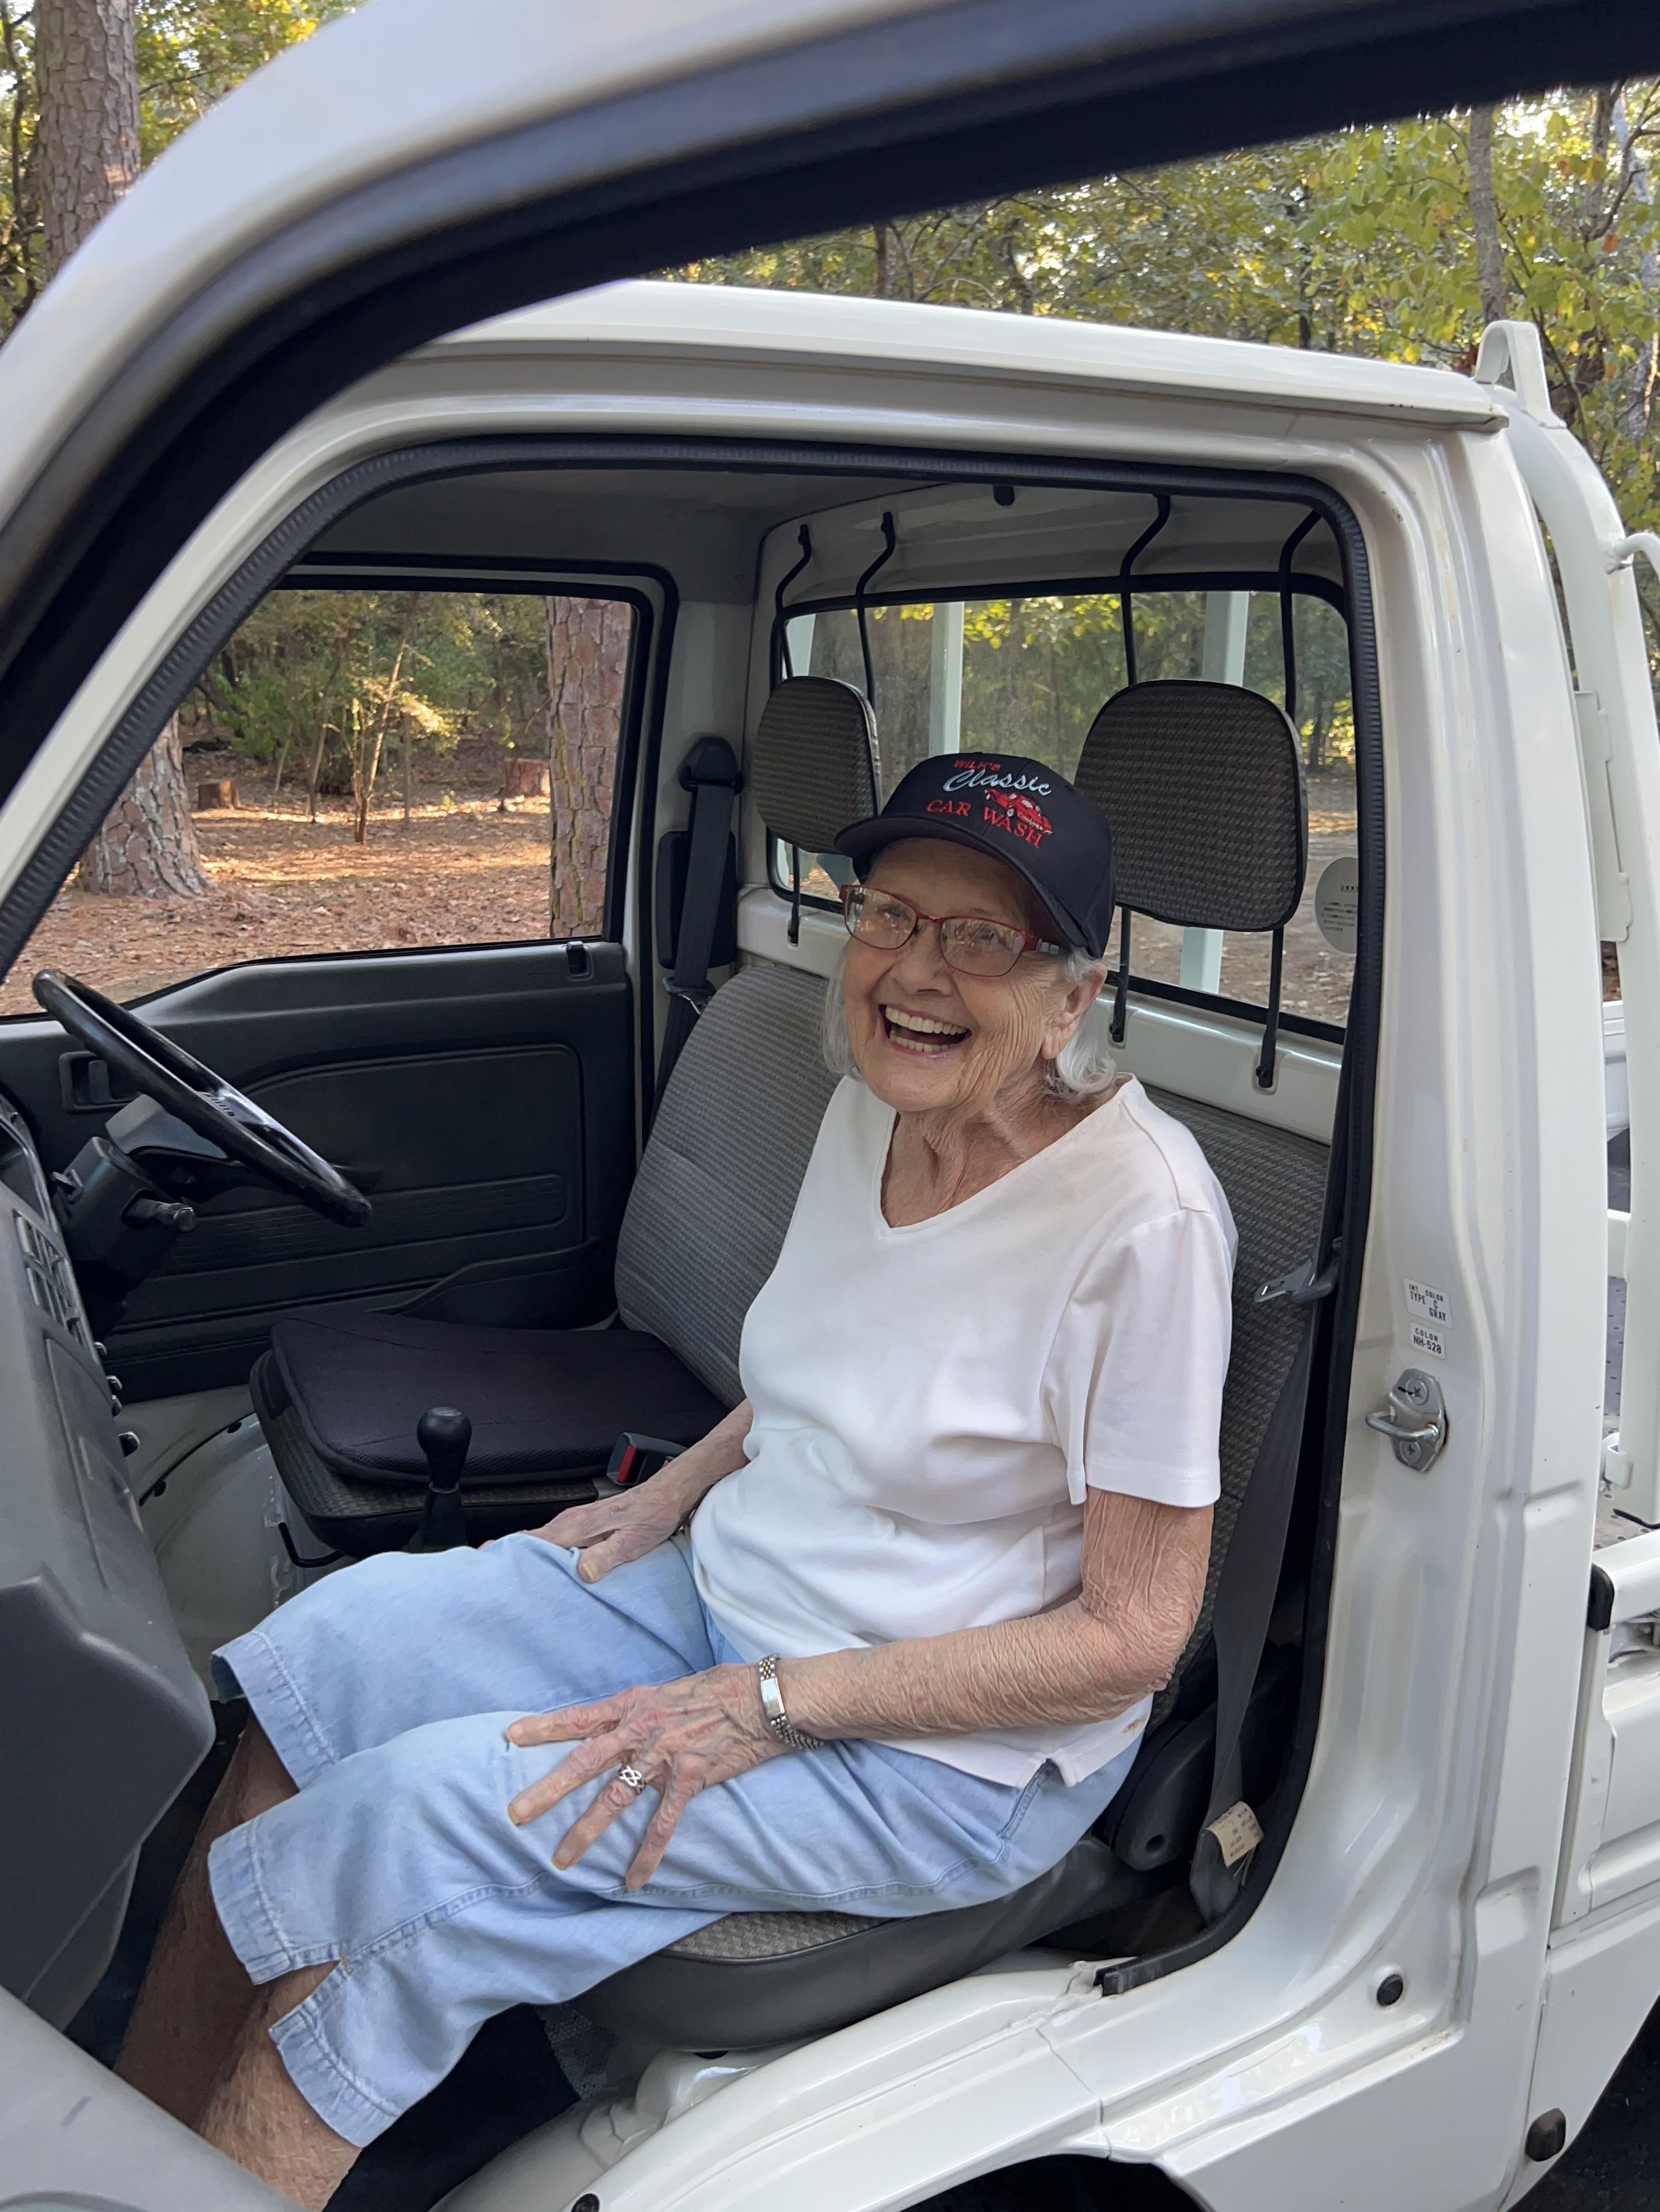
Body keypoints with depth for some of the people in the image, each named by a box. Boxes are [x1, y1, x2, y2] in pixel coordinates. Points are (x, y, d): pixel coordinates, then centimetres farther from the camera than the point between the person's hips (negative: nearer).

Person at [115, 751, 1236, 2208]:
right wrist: (669, 1496, 3)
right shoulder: (876, 1108, -1)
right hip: (729, 1583, 8)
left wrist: (762, 1710, -21)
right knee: (329, 1649, -6)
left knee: (415, 1817, -20)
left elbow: (1134, 1633, -20)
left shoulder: (1142, 1218, -25)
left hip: (955, 1752, -7)